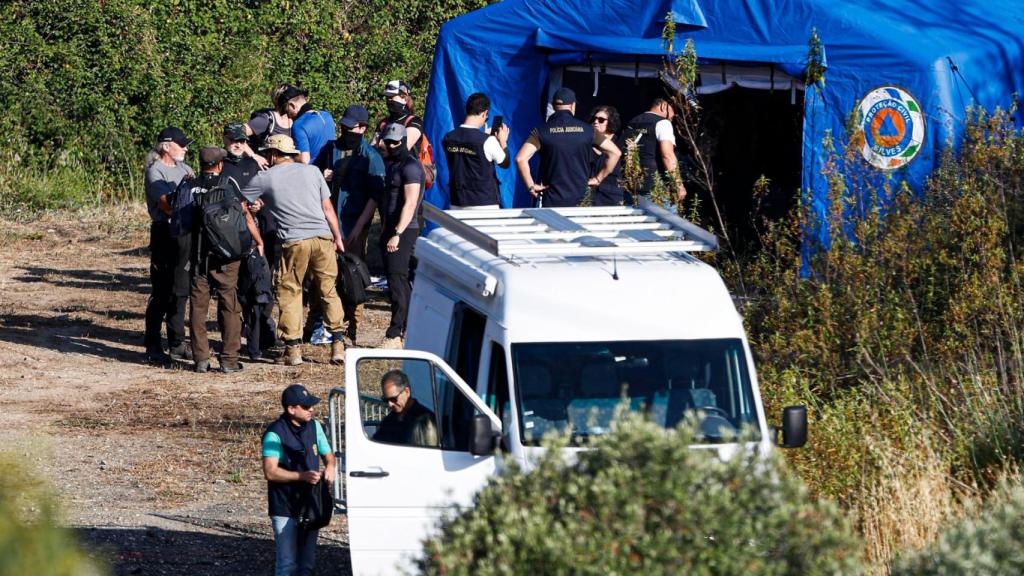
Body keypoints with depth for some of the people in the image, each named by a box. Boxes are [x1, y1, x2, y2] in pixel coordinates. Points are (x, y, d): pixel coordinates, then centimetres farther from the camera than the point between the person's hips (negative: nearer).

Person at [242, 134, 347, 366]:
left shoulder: (264, 178, 6)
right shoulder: (311, 171, 13)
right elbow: (328, 208, 14)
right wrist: (337, 237, 21)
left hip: (293, 241, -3)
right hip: (322, 237, 3)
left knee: (289, 292, 7)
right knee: (328, 290, 11)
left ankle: (293, 348, 3)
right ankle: (338, 344, 7)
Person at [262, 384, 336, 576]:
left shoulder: (314, 426, 6)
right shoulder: (275, 434, -15)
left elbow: (328, 455, 18)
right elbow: (270, 472, -20)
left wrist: (330, 467, -5)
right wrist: (302, 476, -28)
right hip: (285, 510, -7)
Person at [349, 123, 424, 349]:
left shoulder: (410, 166, -11)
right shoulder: (386, 164, 17)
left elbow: (410, 203, -18)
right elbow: (376, 197, 21)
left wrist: (397, 234, -23)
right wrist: (358, 227, 17)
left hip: (404, 230, -9)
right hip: (389, 229, 9)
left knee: (397, 279, -12)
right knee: (400, 281, 11)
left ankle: (395, 334, -13)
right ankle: (409, 330, 16)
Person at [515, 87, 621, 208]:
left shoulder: (542, 131, -2)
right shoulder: (586, 130, 3)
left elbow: (521, 159, -13)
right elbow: (615, 152, 4)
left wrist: (531, 186, -4)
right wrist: (598, 179, 9)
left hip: (552, 202, -1)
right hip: (581, 200, 1)